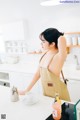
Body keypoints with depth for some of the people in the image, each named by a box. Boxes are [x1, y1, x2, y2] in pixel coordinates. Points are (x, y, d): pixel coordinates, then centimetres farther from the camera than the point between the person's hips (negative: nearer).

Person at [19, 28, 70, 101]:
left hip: (58, 94, -7)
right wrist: (27, 90, 6)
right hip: (46, 93, 7)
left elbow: (62, 39, -44)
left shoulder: (58, 56, -25)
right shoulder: (45, 54, -2)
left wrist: (60, 37, -21)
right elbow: (38, 73, 4)